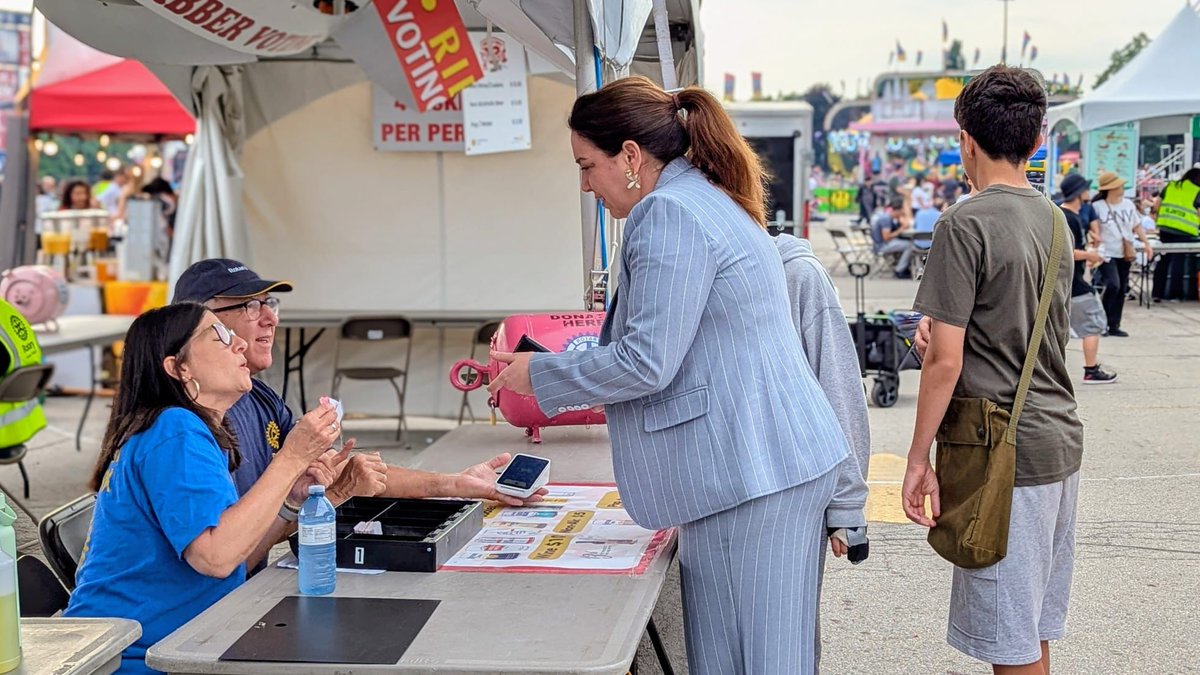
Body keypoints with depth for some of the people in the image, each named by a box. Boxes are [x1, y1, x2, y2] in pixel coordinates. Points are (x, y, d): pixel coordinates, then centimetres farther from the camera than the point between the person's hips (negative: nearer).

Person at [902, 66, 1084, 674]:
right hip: (1061, 440, 9)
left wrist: (918, 459, -9)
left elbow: (945, 360, -16)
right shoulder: (1053, 218, 10)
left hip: (1006, 453, -8)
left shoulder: (966, 224, -14)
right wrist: (943, 330, 19)